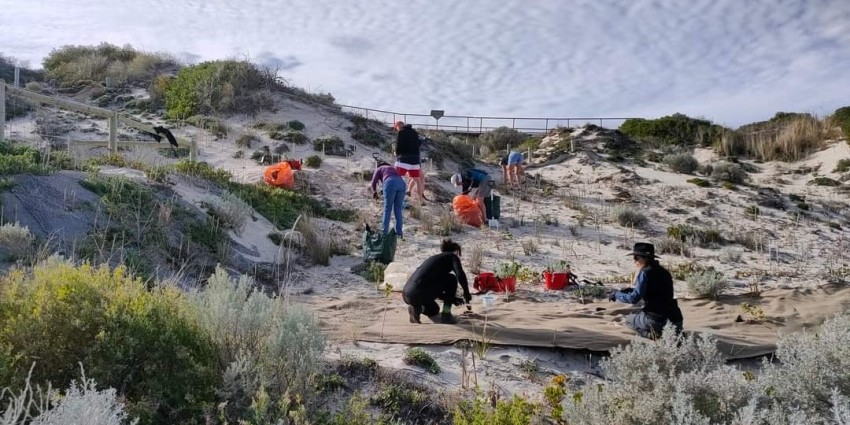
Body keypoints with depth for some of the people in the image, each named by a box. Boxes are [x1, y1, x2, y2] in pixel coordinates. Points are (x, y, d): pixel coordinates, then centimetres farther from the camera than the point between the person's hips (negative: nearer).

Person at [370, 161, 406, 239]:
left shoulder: (379, 169, 27)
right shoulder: (393, 169, 42)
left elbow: (374, 182, 13)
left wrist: (374, 192, 31)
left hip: (390, 184, -4)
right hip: (401, 183, 4)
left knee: (387, 209, 6)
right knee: (398, 209, 13)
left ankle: (385, 232, 6)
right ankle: (399, 232, 11)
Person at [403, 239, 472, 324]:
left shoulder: (436, 258, 30)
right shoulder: (452, 256, 8)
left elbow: (436, 290, 36)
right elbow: (460, 275, -12)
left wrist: (453, 299, 43)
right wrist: (467, 293, 2)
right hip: (419, 293, -9)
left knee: (434, 310, 37)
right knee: (451, 279, 11)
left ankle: (417, 308, 8)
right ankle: (446, 315, 10)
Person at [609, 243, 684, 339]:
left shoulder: (645, 273, -11)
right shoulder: (664, 272, 14)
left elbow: (633, 298, -15)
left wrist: (617, 294, 1)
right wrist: (631, 290, 22)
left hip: (656, 319, -7)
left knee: (629, 320, 22)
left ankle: (651, 333, -5)